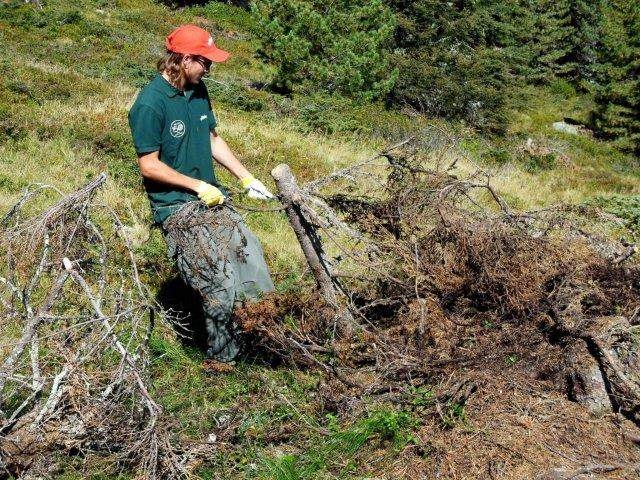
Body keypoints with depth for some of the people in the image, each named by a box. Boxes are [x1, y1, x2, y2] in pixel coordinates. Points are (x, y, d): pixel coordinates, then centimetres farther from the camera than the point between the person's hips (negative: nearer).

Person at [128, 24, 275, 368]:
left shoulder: (197, 91, 6)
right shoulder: (150, 104, -17)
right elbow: (149, 165, -16)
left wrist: (246, 178, 13)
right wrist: (198, 186, -14)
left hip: (211, 198, 8)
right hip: (176, 207, -8)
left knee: (251, 257, 3)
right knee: (220, 285, -9)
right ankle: (222, 358, 10)